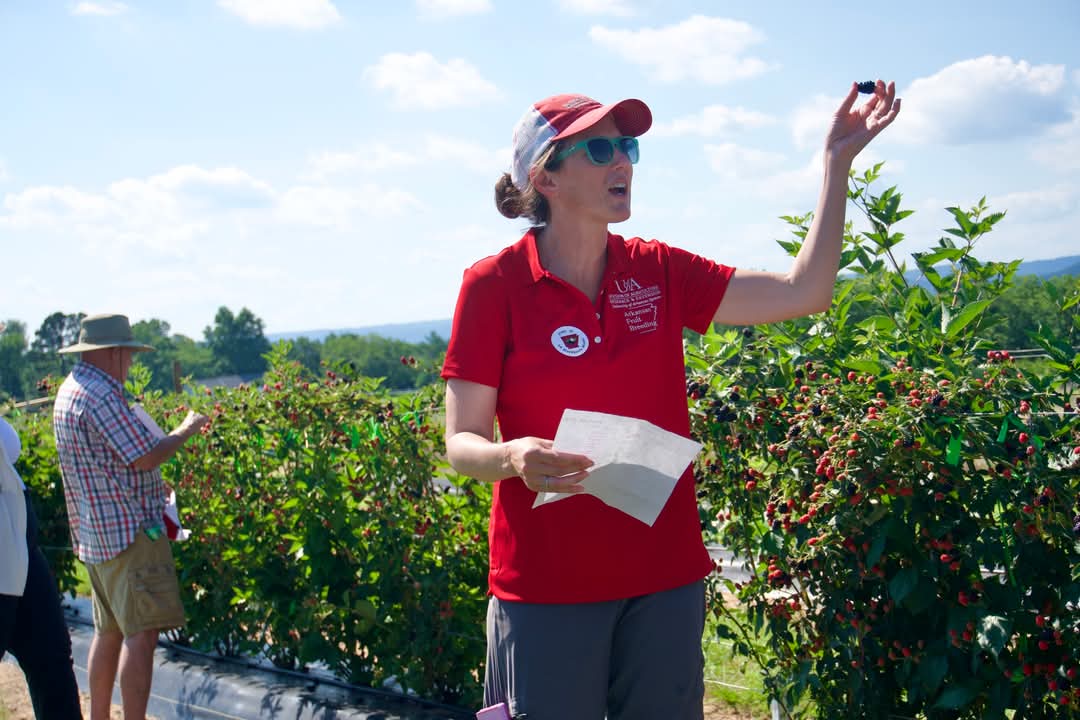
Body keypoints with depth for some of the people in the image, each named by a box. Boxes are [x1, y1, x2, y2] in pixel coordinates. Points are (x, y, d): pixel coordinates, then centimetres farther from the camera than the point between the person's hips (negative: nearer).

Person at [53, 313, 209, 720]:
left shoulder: (69, 390, 15)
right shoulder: (99, 394, -17)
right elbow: (144, 457, -20)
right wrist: (187, 430, -6)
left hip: (95, 534, 10)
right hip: (129, 533, -10)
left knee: (109, 632, 16)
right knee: (141, 634, -10)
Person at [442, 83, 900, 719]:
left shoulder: (659, 272, 4)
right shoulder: (494, 285, -8)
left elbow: (802, 292, 0)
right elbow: (463, 444, -7)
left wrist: (838, 159, -3)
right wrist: (514, 458, -29)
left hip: (665, 573, 4)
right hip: (545, 583, -4)